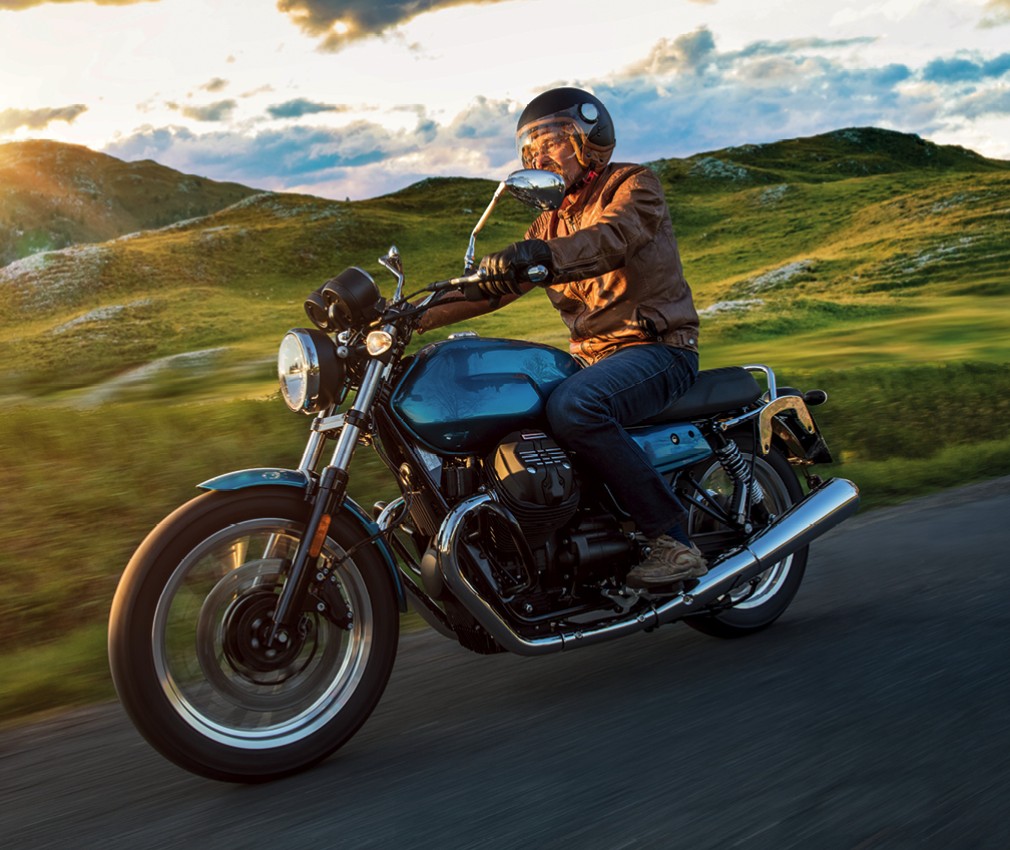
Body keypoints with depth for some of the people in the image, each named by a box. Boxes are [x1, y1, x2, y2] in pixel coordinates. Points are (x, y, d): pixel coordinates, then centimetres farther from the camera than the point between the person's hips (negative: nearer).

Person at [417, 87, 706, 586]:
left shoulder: (634, 186, -1)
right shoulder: (551, 224, 22)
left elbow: (610, 239, -24)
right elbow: (494, 283, 13)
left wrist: (541, 254, -42)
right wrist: (422, 315, -1)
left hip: (658, 348, -8)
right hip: (592, 358, 8)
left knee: (573, 409, -35)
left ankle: (672, 539, -28)